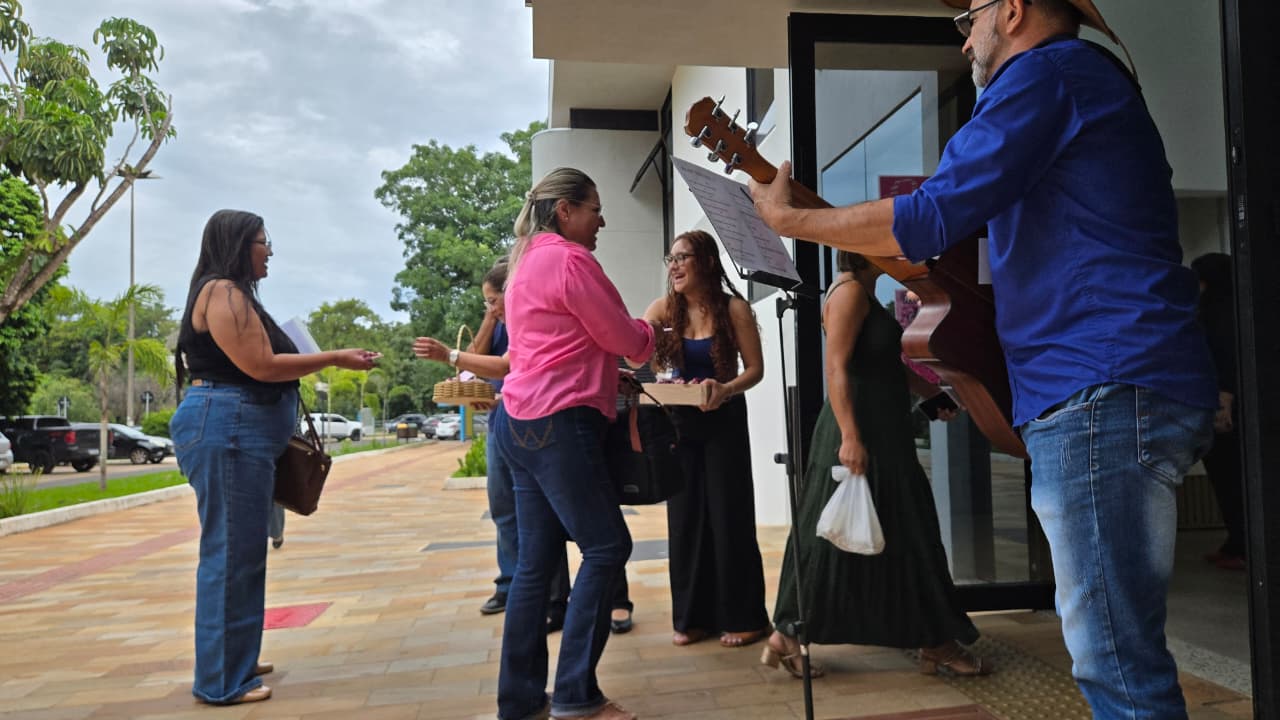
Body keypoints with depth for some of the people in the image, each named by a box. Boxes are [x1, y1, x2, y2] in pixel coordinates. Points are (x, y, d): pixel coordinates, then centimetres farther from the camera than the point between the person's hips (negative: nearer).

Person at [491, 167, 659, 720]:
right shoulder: (571, 260, -10)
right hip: (557, 424, -10)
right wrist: (650, 331, 15)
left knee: (536, 561, 10)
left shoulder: (528, 261, 21)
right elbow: (626, 339, -7)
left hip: (522, 423, 10)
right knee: (606, 547, -4)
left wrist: (610, 373, 19)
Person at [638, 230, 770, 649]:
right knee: (684, 517, 6)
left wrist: (725, 389, -28)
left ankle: (742, 617, 13)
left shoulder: (734, 308, -8)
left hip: (723, 420, -3)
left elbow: (755, 368, -10)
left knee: (728, 516, 0)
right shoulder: (666, 308, 1)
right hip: (679, 421, 4)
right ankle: (692, 616, 18)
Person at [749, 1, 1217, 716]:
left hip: (1105, 393, -11)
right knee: (1122, 646, 17)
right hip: (1144, 389, 11)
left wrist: (786, 216, -1)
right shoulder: (1094, 82, 27)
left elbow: (930, 217, -13)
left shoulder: (1046, 69, -5)